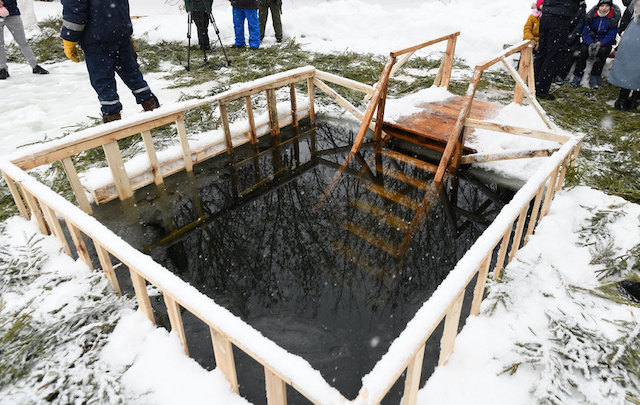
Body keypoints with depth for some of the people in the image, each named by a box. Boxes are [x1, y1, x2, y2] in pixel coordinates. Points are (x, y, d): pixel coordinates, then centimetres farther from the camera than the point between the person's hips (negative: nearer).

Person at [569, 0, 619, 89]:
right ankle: (577, 76, -27)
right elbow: (585, 32, -6)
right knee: (583, 49, -30)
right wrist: (590, 44, -23)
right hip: (590, 41, 1)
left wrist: (600, 43, -29)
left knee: (603, 51, -32)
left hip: (604, 42, -1)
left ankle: (594, 77, -26)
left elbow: (611, 35, -11)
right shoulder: (591, 15, -5)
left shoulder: (614, 17, -8)